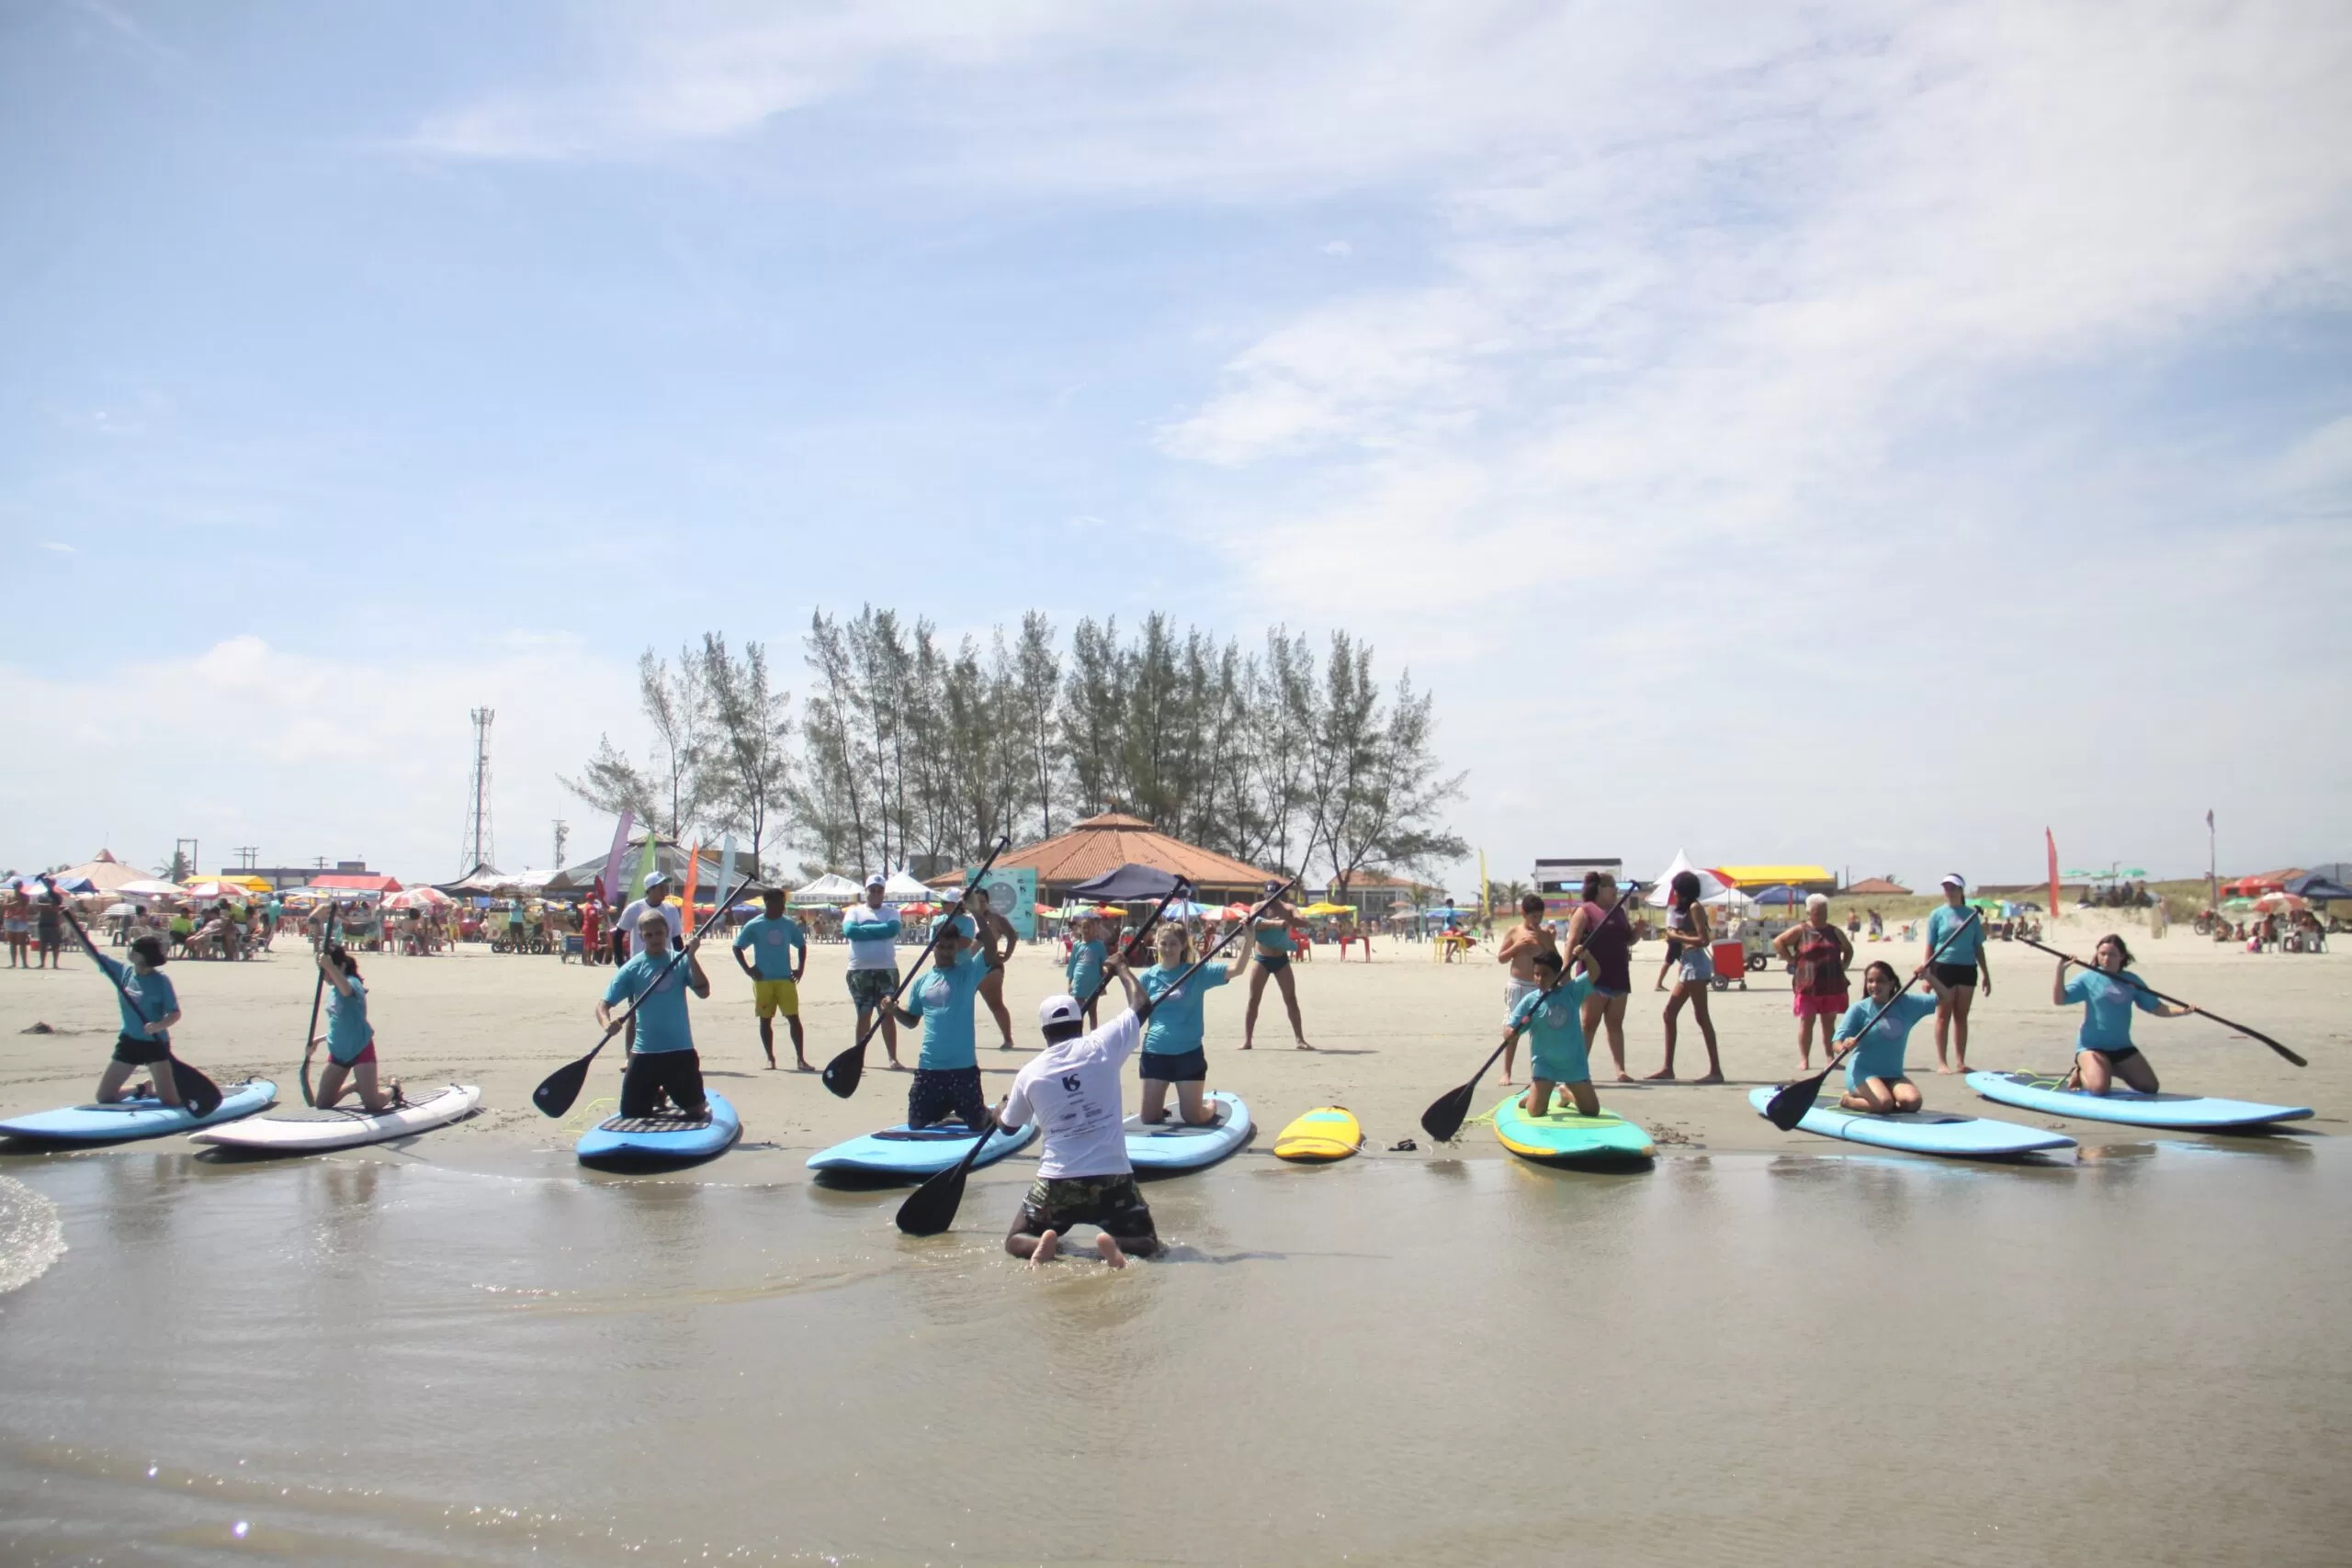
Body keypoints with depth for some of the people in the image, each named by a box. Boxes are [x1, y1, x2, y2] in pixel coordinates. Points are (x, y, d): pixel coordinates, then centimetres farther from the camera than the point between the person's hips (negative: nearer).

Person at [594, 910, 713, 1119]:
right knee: (631, 1115, 4)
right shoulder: (632, 969, -3)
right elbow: (604, 1004, -5)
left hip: (681, 1051, 0)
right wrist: (607, 1023, -27)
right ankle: (656, 1096, 37)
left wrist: (691, 956, -21)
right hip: (645, 1053, 0)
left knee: (697, 1111, 6)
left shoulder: (680, 962, -1)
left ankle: (663, 1094, 38)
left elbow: (703, 992, -14)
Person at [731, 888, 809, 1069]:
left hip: (786, 979, 1)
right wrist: (748, 969, -5)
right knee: (765, 1019, 6)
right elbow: (737, 947, 3)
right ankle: (770, 1058, 16)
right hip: (763, 980, -1)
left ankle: (800, 1058, -3)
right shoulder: (754, 925, -4)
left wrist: (800, 968, 7)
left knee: (793, 1018, -4)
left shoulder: (789, 924, 4)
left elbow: (801, 945, 17)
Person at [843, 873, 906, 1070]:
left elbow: (891, 929, -13)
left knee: (888, 1014, 0)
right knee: (863, 1015, 8)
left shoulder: (891, 912, 8)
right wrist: (879, 930, -10)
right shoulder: (855, 911, 9)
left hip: (886, 969, 0)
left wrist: (864, 929, -8)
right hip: (859, 970, 1)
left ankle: (893, 1058, 2)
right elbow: (848, 930, -11)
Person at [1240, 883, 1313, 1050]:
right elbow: (1254, 923, -25)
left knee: (1291, 999, 1)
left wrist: (1288, 920, -37)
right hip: (1261, 959, -1)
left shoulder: (1287, 908, 0)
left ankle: (1300, 1040, 6)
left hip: (1281, 959, 1)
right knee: (1253, 999, -2)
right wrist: (1275, 923, -41)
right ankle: (1247, 1040, 3)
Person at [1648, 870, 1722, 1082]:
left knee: (1701, 1017, -10)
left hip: (1696, 963, -10)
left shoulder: (1694, 907, -8)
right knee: (1669, 1013, 11)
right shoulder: (1685, 909, 19)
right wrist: (1674, 936, 0)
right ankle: (1668, 1068, 14)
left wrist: (1677, 937, -11)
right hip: (1687, 964, 10)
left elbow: (1703, 940, -17)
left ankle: (1715, 1070, -10)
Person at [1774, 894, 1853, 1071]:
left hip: (1832, 986, 4)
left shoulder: (1834, 931, 10)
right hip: (1808, 985, -4)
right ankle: (1804, 1060, 2)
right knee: (1806, 1022, -2)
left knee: (1829, 1023, 10)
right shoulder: (1800, 930, -2)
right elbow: (1778, 942, -4)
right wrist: (1792, 960, -8)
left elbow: (1848, 949, 24)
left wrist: (1843, 966, 9)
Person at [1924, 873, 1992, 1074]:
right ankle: (1941, 1062, 3)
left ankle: (1960, 1062, 13)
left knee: (1961, 1016, 8)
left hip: (1967, 968, 3)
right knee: (1943, 1016, 0)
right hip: (1945, 967, -3)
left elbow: (1978, 947, 12)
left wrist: (1986, 974, 11)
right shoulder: (1938, 914, 1)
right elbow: (1930, 947, 0)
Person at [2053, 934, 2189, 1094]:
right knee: (2099, 1087, -25)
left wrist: (2183, 1011, -10)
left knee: (2150, 1087, 7)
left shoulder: (2131, 981, 5)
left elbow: (2157, 1007, 6)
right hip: (2091, 1046, -5)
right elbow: (2059, 999, -15)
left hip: (2122, 1047, 5)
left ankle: (2111, 1069, 27)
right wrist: (2060, 971, -28)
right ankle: (2081, 1073, 9)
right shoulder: (2088, 978, -6)